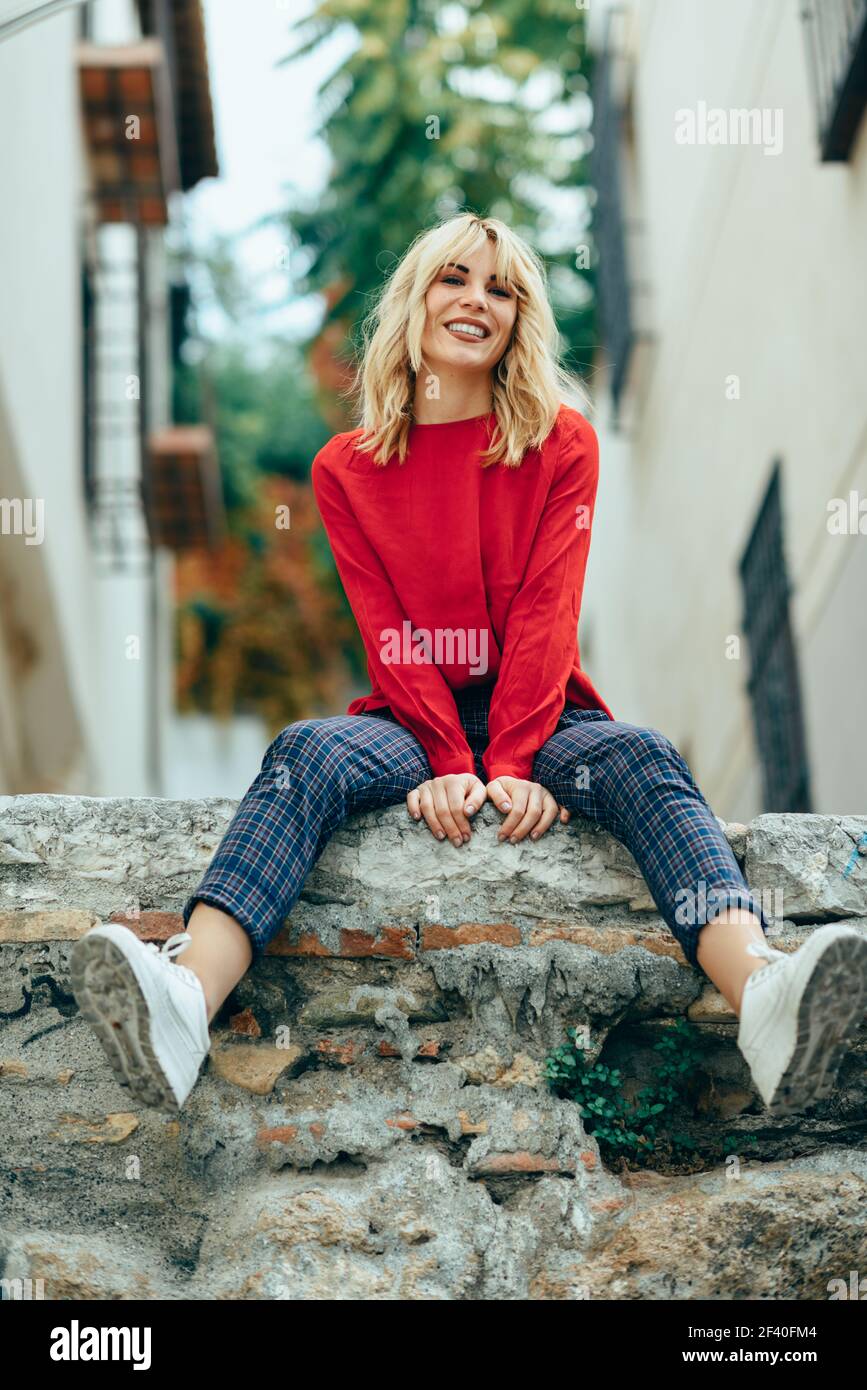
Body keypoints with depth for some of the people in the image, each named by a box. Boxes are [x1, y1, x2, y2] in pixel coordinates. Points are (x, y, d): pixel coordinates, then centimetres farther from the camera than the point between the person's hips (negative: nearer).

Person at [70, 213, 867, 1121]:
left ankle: (764, 998, -60)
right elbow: (386, 630, -3)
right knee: (306, 754, -32)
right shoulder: (347, 467, 8)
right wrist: (450, 764, -20)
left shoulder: (562, 443, 6)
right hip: (410, 724, 0)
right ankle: (184, 1003, -58)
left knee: (642, 759, -32)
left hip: (537, 718, 0)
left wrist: (512, 764, -21)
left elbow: (547, 610, -6)